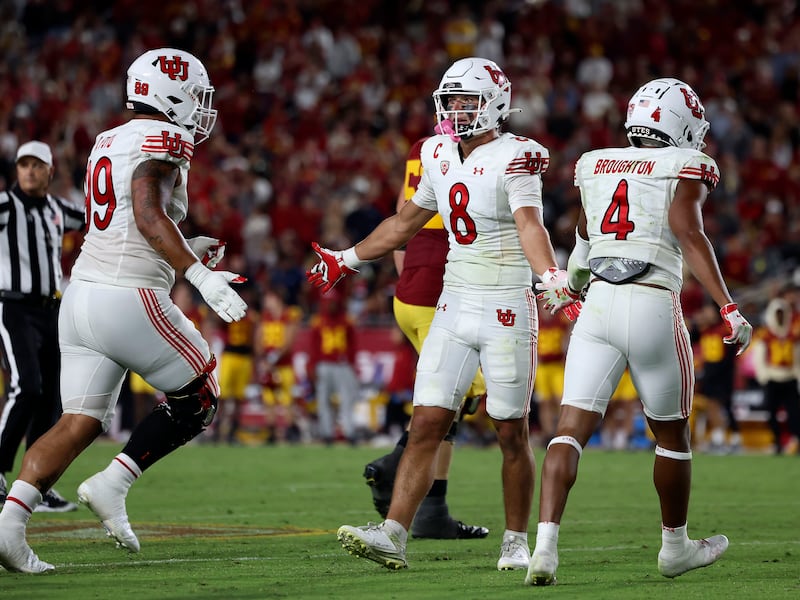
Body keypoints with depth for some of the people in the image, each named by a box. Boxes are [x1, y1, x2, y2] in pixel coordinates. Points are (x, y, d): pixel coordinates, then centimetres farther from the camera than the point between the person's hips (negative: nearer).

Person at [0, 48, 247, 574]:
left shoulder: (108, 143, 19)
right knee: (198, 398, 9)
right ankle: (113, 484, -2)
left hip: (82, 292, 8)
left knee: (80, 423, 6)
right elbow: (148, 215, -22)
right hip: (130, 299, -8)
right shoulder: (163, 141, -8)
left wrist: (184, 251, 25)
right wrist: (200, 274, -26)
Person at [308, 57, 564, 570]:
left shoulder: (514, 158, -12)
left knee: (512, 432, 2)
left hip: (507, 310, -6)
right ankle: (393, 535, -6)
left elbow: (530, 225, -27)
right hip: (454, 307, 6)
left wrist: (551, 276, -46)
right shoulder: (441, 156, 10)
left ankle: (517, 542, 14)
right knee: (427, 423, -1)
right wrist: (347, 260, 31)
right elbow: (406, 222, 25)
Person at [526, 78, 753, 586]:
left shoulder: (596, 165, 17)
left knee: (572, 429, -2)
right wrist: (728, 308, -18)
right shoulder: (684, 169, 1)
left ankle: (546, 544, -19)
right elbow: (689, 233, -15)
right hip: (654, 307, -3)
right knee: (671, 433, 15)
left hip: (598, 307, 3)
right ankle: (675, 547, 29)